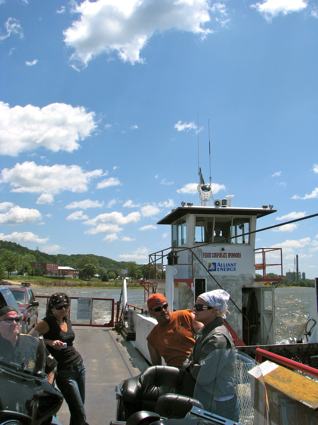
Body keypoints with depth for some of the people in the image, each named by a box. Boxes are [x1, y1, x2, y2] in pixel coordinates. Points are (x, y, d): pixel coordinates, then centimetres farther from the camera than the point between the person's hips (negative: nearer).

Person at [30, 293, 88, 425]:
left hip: (79, 365, 6)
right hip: (64, 371, -6)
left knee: (79, 409, 13)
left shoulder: (67, 321, 6)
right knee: (79, 413, -5)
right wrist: (50, 342, -23)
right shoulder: (46, 323, -13)